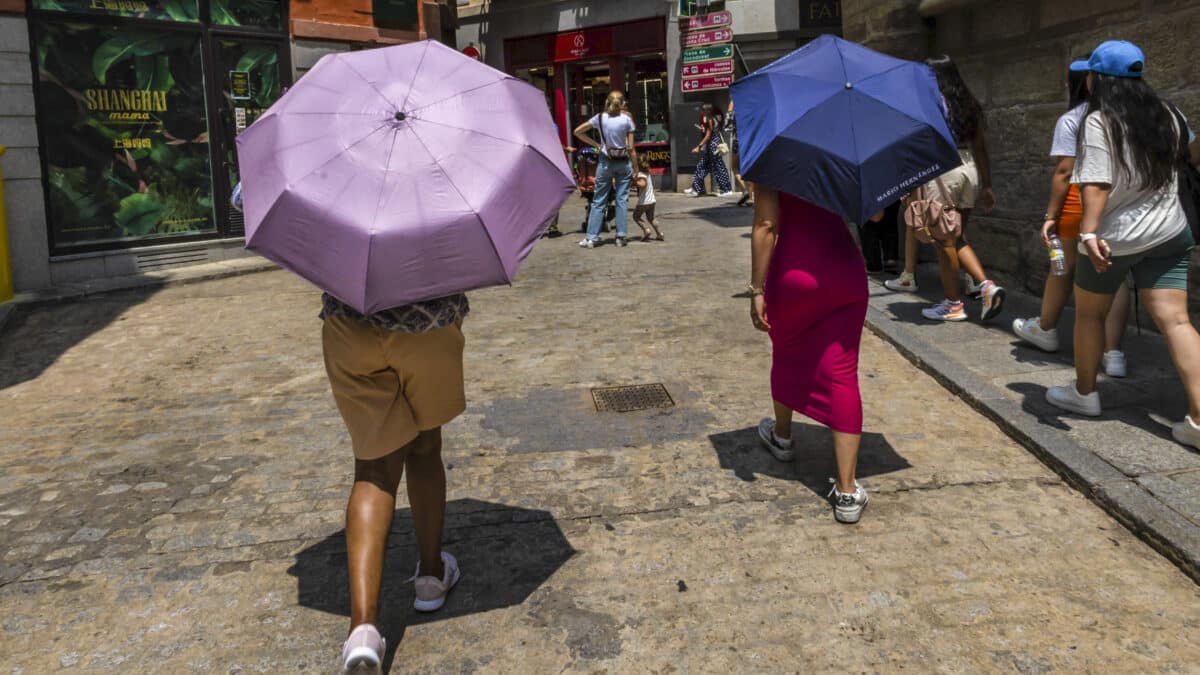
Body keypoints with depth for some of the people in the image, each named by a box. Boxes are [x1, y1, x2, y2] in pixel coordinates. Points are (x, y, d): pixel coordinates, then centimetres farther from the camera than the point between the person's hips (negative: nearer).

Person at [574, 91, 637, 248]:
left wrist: (595, 144, 8)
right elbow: (631, 148, -5)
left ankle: (592, 237, 1)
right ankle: (621, 236, 4)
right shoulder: (627, 120, -4)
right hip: (624, 162, 0)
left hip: (605, 162, 0)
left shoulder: (600, 118, -1)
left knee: (599, 201, 4)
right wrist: (635, 168, 2)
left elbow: (577, 132, 4)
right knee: (622, 200, 6)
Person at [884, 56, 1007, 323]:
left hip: (942, 170, -7)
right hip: (970, 171, 7)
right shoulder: (969, 104, 14)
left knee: (945, 241, 1)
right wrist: (987, 186, 17)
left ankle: (954, 304, 7)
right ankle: (987, 285, 0)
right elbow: (980, 147, 14)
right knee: (958, 238, 17)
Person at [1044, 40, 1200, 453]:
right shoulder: (1165, 115, 8)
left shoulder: (1099, 121, -14)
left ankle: (1084, 393, 30)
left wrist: (1089, 232, -30)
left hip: (1113, 238, -5)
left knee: (1088, 313, 16)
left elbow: (1097, 185, -25)